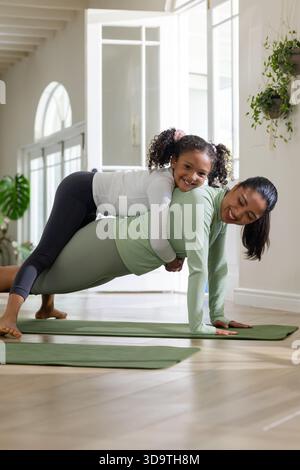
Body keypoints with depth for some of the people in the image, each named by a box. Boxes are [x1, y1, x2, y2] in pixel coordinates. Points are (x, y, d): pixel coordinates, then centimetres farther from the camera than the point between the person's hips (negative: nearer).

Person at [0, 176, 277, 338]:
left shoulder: (221, 211, -6)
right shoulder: (200, 203, -32)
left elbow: (218, 267, 3)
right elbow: (199, 270, -36)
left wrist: (218, 316, 3)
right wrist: (198, 327, -36)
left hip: (123, 255, 8)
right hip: (107, 244, -8)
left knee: (46, 280, 25)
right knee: (37, 278, 5)